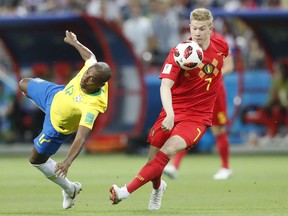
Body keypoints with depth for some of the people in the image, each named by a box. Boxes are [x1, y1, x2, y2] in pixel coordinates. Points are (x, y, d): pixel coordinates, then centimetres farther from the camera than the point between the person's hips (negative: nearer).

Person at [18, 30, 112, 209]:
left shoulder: (91, 107, -48)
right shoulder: (91, 67, -32)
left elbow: (81, 138, -52)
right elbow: (90, 55, -7)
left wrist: (68, 162, -62)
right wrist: (74, 42, 11)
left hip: (58, 128, -6)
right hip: (57, 94, 6)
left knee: (37, 160, 9)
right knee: (24, 84, 32)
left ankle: (70, 190, 29)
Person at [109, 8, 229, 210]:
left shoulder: (222, 46, -4)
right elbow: (165, 85, -26)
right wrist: (169, 115, -42)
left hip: (199, 116, 0)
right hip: (173, 112, 0)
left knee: (169, 149, -25)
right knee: (153, 158, 1)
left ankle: (126, 191, -29)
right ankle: (157, 186, 40)